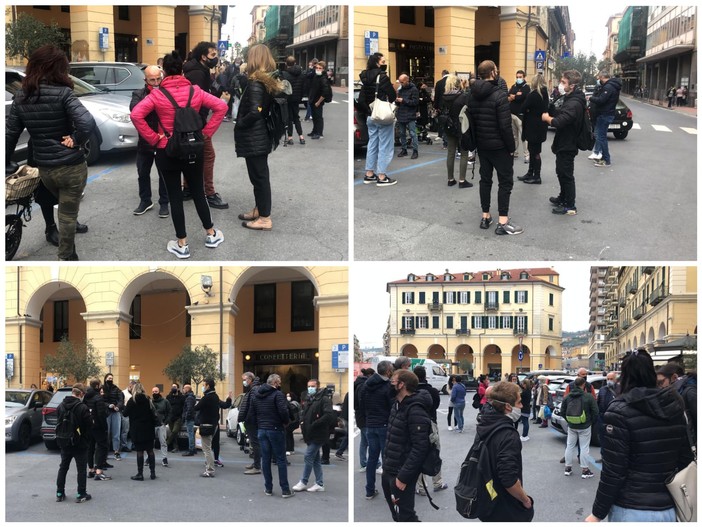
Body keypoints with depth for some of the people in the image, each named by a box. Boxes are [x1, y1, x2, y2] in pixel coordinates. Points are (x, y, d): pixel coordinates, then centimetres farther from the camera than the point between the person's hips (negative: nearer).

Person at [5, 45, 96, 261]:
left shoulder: (21, 97, -1)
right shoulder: (62, 93, -17)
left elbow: (9, 135, 2)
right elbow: (87, 124, -31)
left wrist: (5, 163, 11)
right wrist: (75, 140, -13)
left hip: (44, 168, 5)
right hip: (71, 166, -5)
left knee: (66, 207, 29)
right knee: (68, 213, 9)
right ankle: (66, 257, 18)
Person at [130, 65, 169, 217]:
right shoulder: (139, 94, 0)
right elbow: (133, 108, -21)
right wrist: (150, 95, -24)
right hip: (145, 141, 3)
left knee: (164, 174, 8)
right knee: (143, 173, 13)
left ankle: (164, 203, 19)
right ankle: (145, 201, 28)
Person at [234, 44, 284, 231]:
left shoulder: (255, 83, -19)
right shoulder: (270, 82, 7)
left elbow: (254, 112, -27)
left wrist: (239, 124, -12)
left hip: (253, 138, -9)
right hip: (262, 135, 9)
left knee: (259, 176, -2)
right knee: (260, 175, 18)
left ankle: (264, 219, 4)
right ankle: (259, 210, 30)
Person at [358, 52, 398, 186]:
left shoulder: (365, 78, 7)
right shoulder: (382, 77, -14)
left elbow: (361, 100, 7)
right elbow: (392, 96, -14)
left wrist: (366, 113, 12)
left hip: (370, 116, 7)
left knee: (372, 144, 15)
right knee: (385, 146, -1)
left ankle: (369, 175, 19)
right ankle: (382, 177, -1)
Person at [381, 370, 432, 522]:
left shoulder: (415, 411, -20)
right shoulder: (398, 405, 9)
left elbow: (420, 448, -24)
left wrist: (403, 477, -23)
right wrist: (386, 465, 12)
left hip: (400, 473, -9)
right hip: (389, 471, 9)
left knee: (405, 515, -4)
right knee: (396, 513, 20)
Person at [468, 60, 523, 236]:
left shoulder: (473, 95, 4)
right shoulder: (499, 95, -19)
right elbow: (505, 126, -21)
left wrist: (476, 141, 15)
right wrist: (511, 147, -12)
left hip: (481, 145, 7)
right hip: (499, 145, -7)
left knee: (485, 179, 14)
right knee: (505, 181, -2)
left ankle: (485, 217, 17)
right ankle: (503, 222, -5)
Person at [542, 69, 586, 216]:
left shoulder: (574, 104, -27)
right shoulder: (570, 99, 8)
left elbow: (559, 122, -34)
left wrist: (547, 118, -17)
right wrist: (551, 115, -3)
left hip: (567, 146, -10)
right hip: (564, 143, 10)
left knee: (566, 175, -1)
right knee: (561, 172, 24)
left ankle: (570, 206, 7)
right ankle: (563, 197, 40)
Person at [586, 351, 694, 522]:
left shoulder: (620, 411, -13)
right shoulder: (675, 408, 4)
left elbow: (613, 472, -15)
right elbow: (685, 460, 8)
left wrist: (598, 514, -6)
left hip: (631, 512, -5)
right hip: (669, 511, 5)